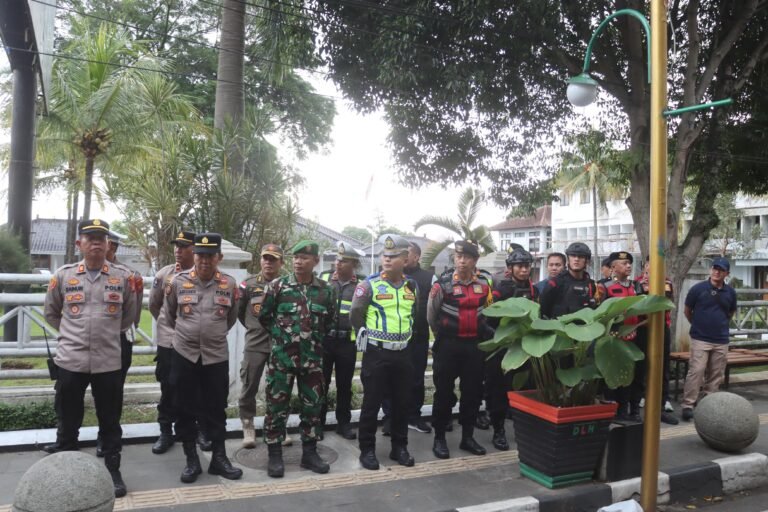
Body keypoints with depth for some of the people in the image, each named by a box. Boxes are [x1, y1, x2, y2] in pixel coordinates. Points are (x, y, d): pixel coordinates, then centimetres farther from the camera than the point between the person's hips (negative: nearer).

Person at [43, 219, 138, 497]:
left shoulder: (124, 277, 0)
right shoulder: (62, 275, 1)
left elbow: (129, 315, 13)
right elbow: (51, 313, 14)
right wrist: (72, 333, 12)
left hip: (109, 362, 0)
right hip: (70, 361, 0)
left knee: (110, 421, 11)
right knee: (67, 421, 14)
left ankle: (113, 470, 25)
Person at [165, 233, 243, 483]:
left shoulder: (229, 284, -3)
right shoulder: (178, 281, -5)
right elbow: (170, 315, 13)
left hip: (217, 356, 0)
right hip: (184, 355, 0)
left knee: (216, 409, 9)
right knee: (185, 409, 8)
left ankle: (219, 458, 22)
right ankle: (191, 460, 21)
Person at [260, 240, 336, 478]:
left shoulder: (326, 290, 2)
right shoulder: (277, 286, -5)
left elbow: (329, 321, 15)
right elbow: (264, 317, 5)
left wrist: (315, 339, 9)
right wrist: (281, 335, 8)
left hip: (312, 357, 3)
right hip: (281, 356, -2)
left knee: (313, 405, 9)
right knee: (277, 406, 3)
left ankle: (309, 452, 23)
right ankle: (275, 455, 16)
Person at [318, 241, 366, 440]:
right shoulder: (323, 279, 2)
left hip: (347, 341, 0)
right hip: (323, 339, 0)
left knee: (344, 384, 10)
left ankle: (343, 423, 23)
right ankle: (318, 423, 19)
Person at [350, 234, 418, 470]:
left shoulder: (412, 286, 6)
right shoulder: (369, 285, -9)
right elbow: (355, 316, -2)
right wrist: (369, 335, 3)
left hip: (403, 353, 5)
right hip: (376, 353, -4)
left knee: (402, 402, 11)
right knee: (372, 403, 2)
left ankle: (399, 447, 26)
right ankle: (367, 450, 15)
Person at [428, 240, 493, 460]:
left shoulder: (484, 283, 3)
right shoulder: (443, 284, -9)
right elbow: (431, 315, 2)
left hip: (474, 345, 4)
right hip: (448, 345, -4)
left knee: (473, 392, 10)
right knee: (444, 392, 3)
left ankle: (468, 437, 24)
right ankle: (439, 438, 15)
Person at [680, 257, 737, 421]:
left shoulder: (730, 292, 5)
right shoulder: (698, 288, -5)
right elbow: (687, 311, 6)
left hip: (721, 341, 4)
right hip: (700, 339, -4)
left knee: (716, 375, 8)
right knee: (696, 371, -11)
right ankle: (688, 405, -7)